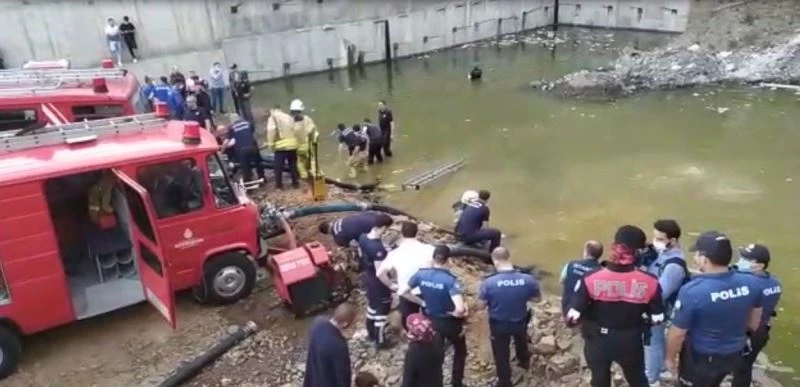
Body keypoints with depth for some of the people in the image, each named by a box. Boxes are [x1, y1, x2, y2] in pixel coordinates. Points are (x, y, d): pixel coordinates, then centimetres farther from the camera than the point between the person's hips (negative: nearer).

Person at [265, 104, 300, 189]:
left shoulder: (273, 117, 2)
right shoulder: (289, 117, 19)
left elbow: (271, 130, -14)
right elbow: (294, 130, 17)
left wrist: (271, 143, -11)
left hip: (281, 145, -5)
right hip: (292, 144, 5)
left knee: (278, 166, 4)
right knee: (293, 164, 15)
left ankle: (279, 184, 7)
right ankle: (295, 183, 20)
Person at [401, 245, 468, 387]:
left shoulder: (421, 274, -14)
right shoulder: (450, 280, -29)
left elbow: (403, 292, -3)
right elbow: (460, 309, -37)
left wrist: (422, 302, 3)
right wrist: (455, 313, -15)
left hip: (431, 321, 4)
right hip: (450, 322, -4)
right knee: (460, 351, 25)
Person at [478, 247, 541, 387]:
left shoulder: (488, 282, -29)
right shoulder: (528, 279, -24)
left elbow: (481, 304, -15)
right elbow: (538, 299, -6)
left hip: (498, 324, -2)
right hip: (520, 322, 3)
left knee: (501, 354, 21)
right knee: (521, 342, 36)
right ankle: (524, 361, 63)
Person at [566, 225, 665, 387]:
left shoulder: (591, 278, -25)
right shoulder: (650, 282, -20)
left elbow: (573, 317, -22)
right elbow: (658, 319, -9)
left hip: (598, 341, 0)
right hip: (631, 342, 1)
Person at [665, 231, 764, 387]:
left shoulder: (692, 291, -32)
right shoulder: (751, 283, -14)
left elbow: (677, 333, -21)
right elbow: (754, 321, 5)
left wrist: (670, 358, -3)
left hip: (700, 358, -5)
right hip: (734, 355, 5)